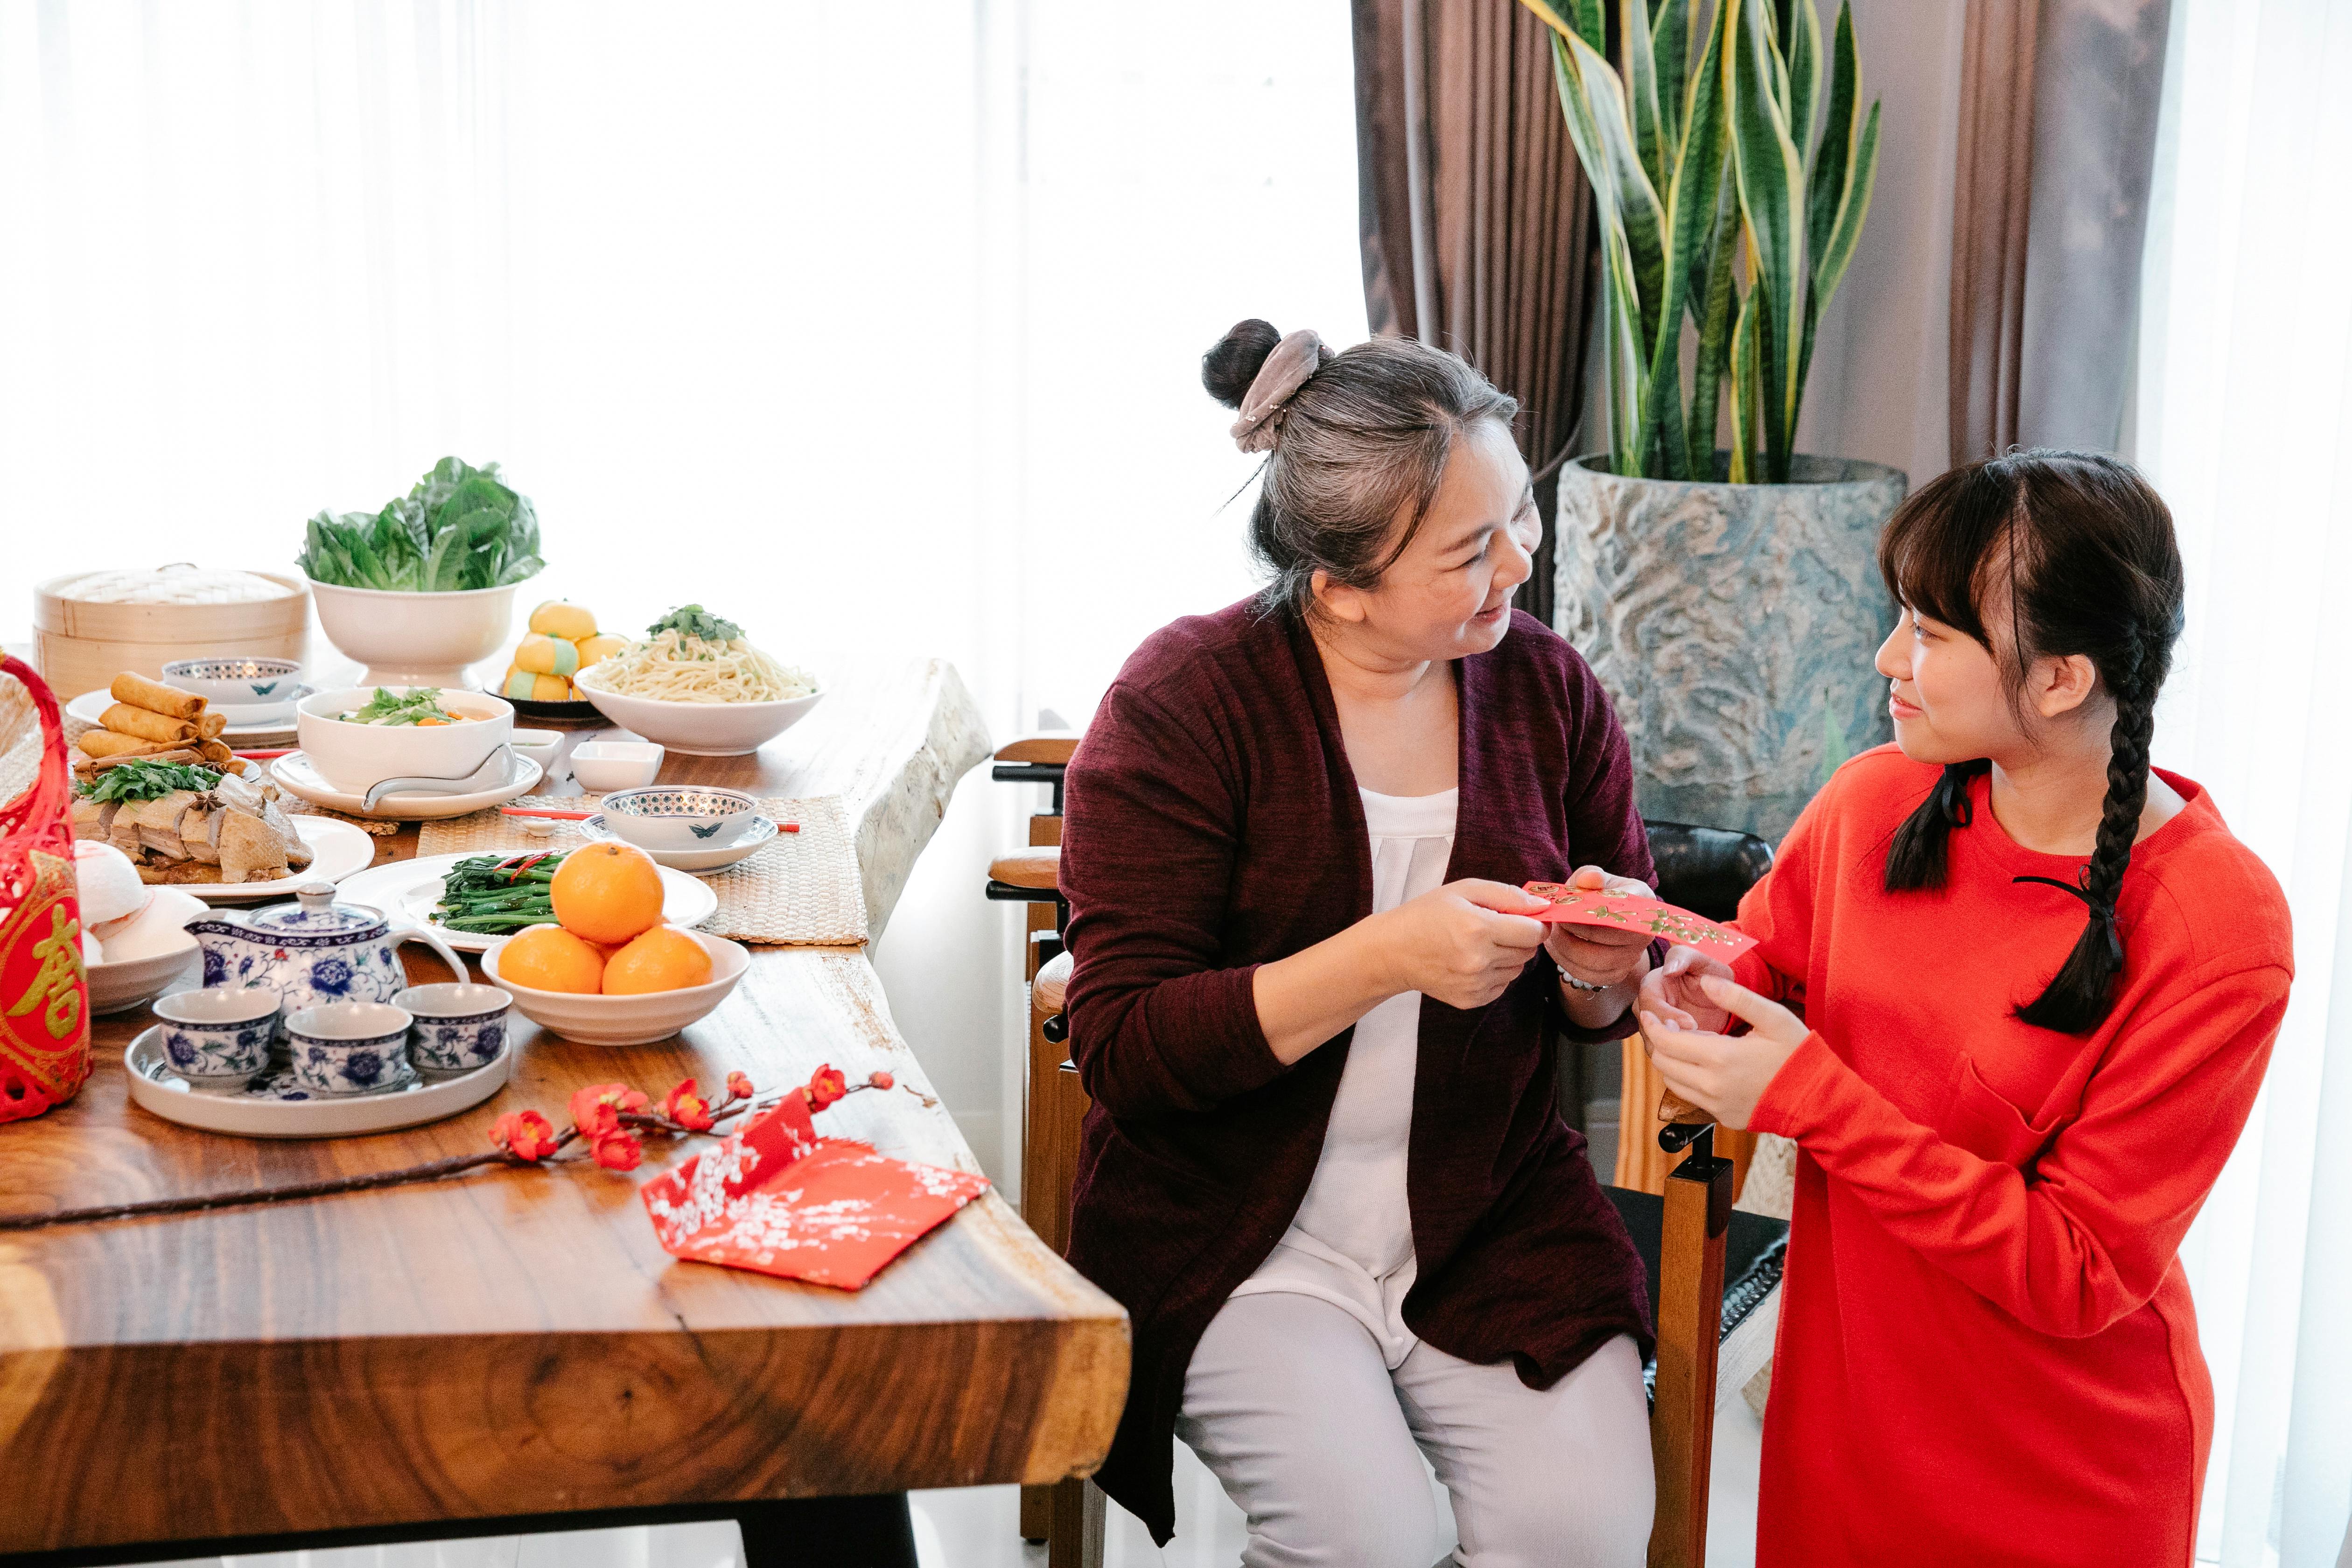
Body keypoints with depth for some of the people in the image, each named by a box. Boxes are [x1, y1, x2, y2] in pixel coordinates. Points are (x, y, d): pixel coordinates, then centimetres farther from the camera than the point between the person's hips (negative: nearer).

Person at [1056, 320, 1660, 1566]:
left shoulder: (1549, 688, 2)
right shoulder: (1183, 704, -11)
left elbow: (1604, 1006, 13)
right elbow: (1119, 1046, -17)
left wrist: (1600, 969, -12)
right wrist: (1382, 960, -27)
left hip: (1493, 1217, 3)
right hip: (1237, 1233, -3)